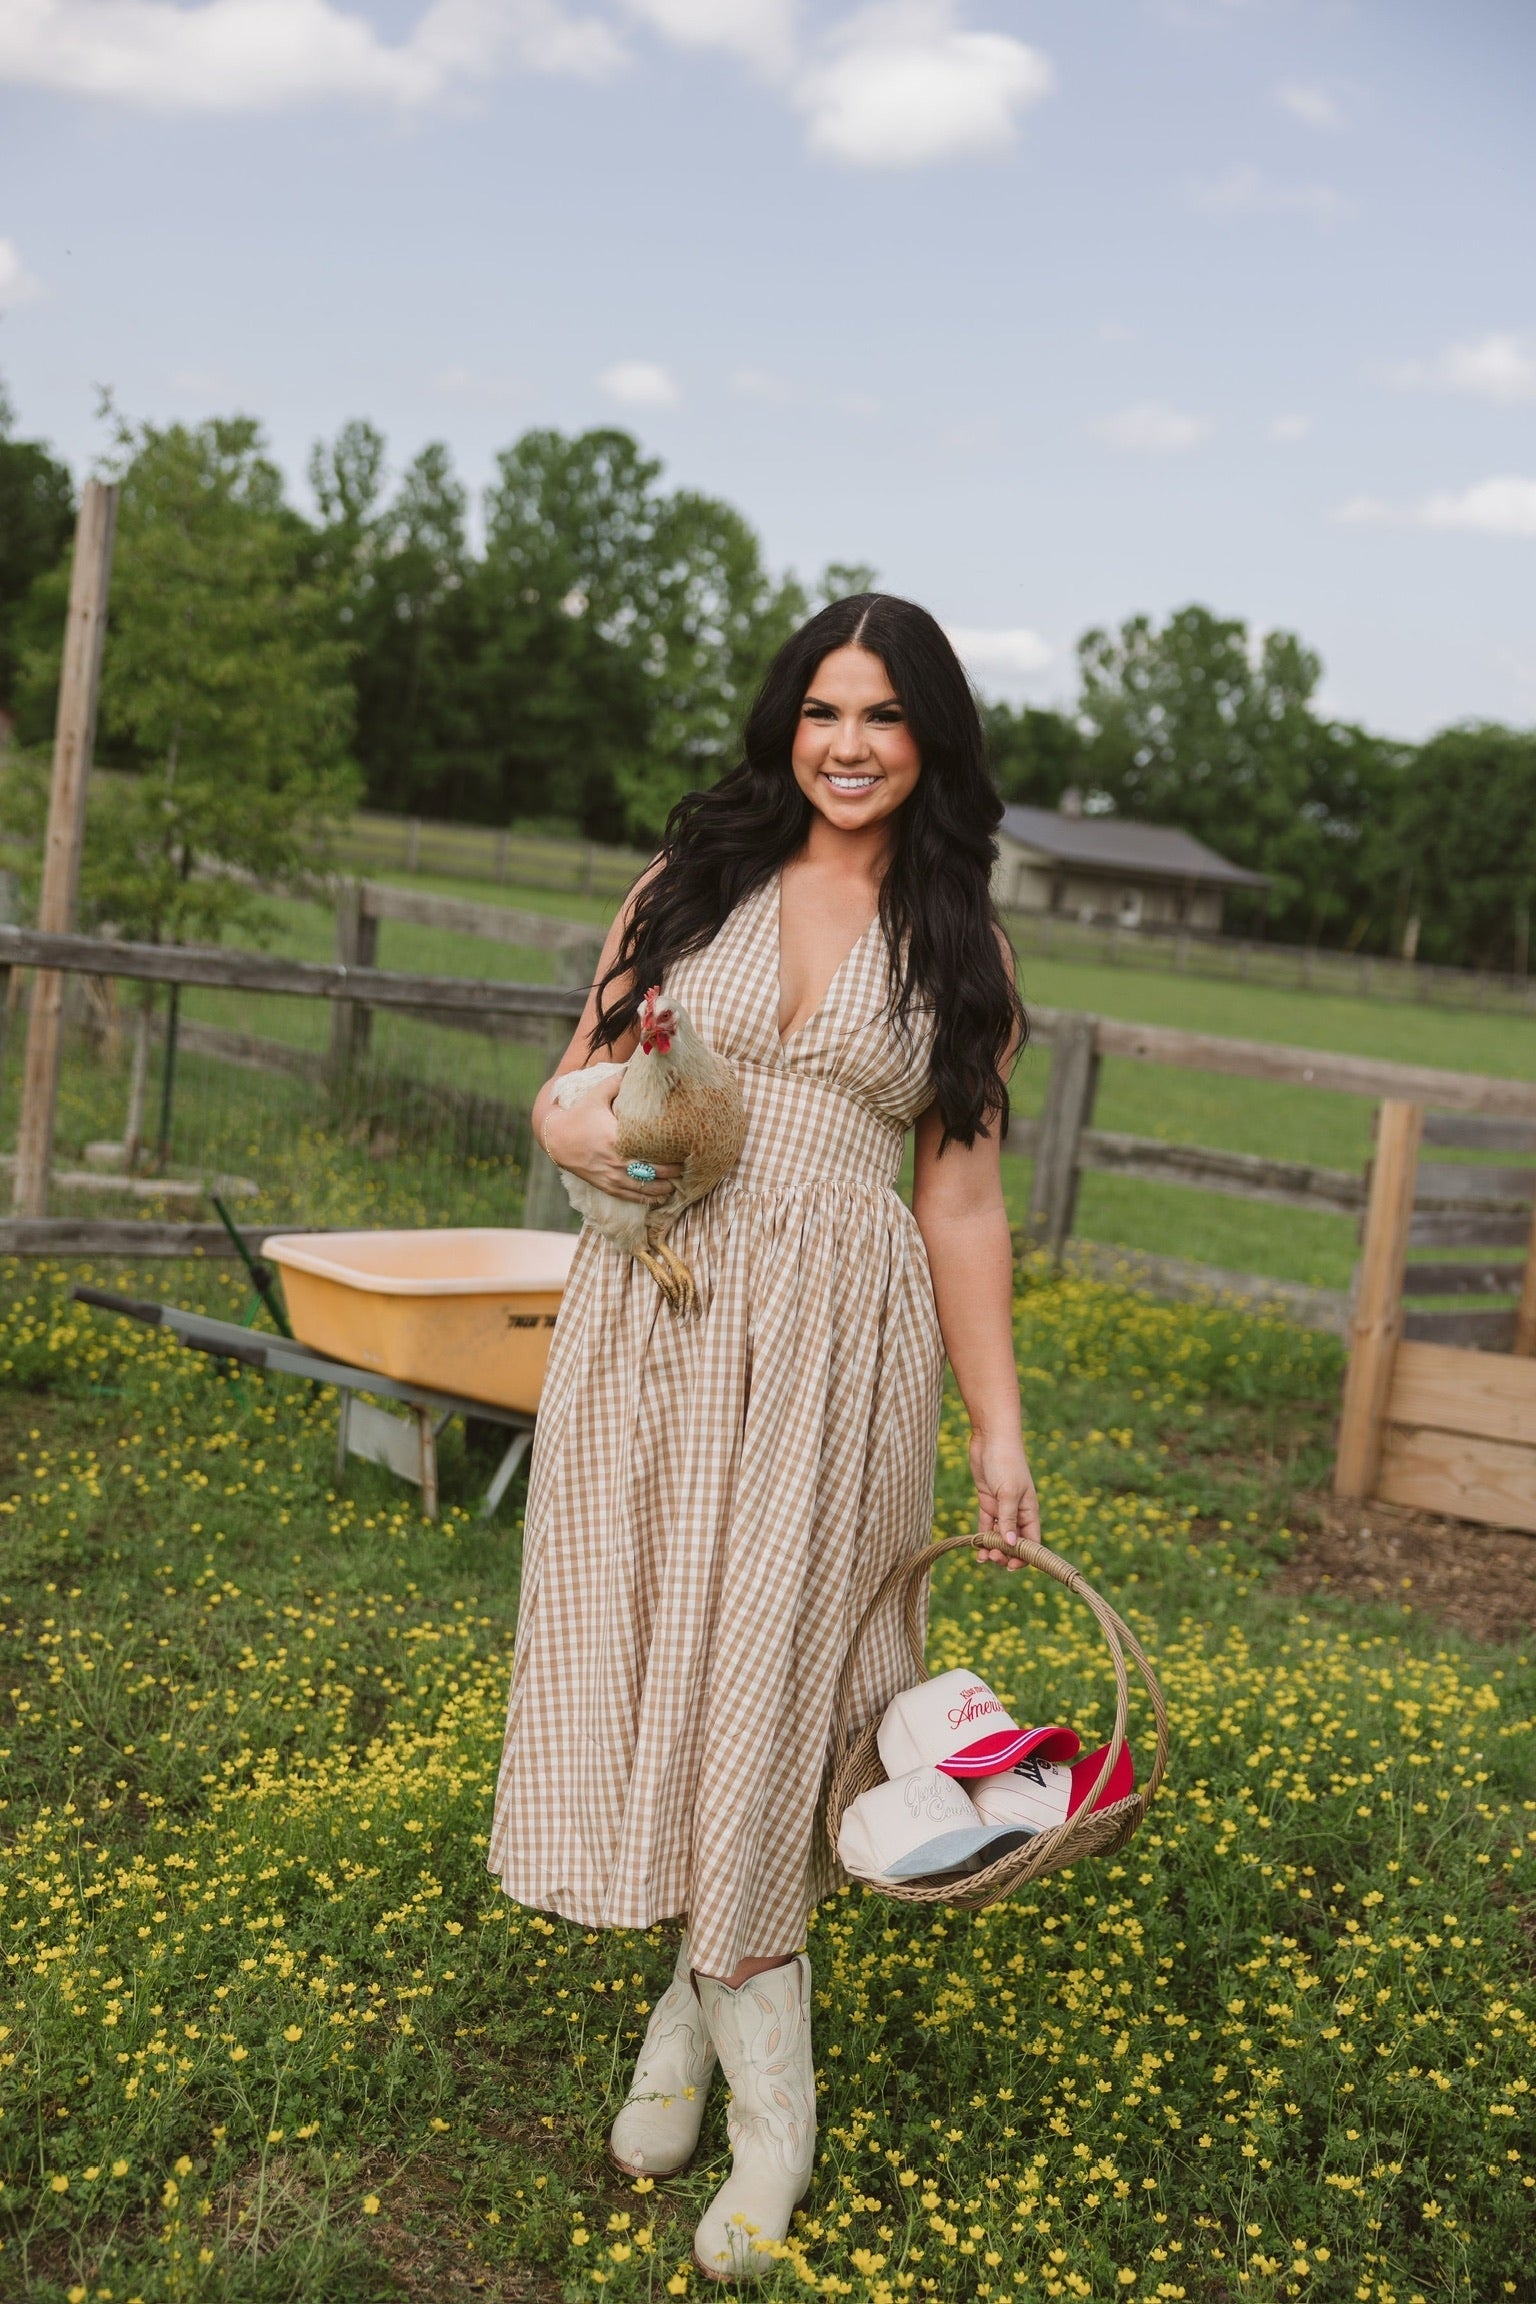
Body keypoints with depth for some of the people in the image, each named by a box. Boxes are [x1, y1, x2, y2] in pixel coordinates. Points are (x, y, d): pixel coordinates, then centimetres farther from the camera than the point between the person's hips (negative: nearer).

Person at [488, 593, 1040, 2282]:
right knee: (658, 1652, 2)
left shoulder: (958, 952, 8)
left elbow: (963, 1206, 8)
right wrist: (587, 1133, -11)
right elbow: (565, 1090, 13)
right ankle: (771, 2105, 16)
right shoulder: (692, 884, 10)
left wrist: (1000, 1433, 4)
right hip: (651, 1326, 2)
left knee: (767, 1670, -4)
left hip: (836, 1351, -1)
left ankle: (709, 1996, 16)